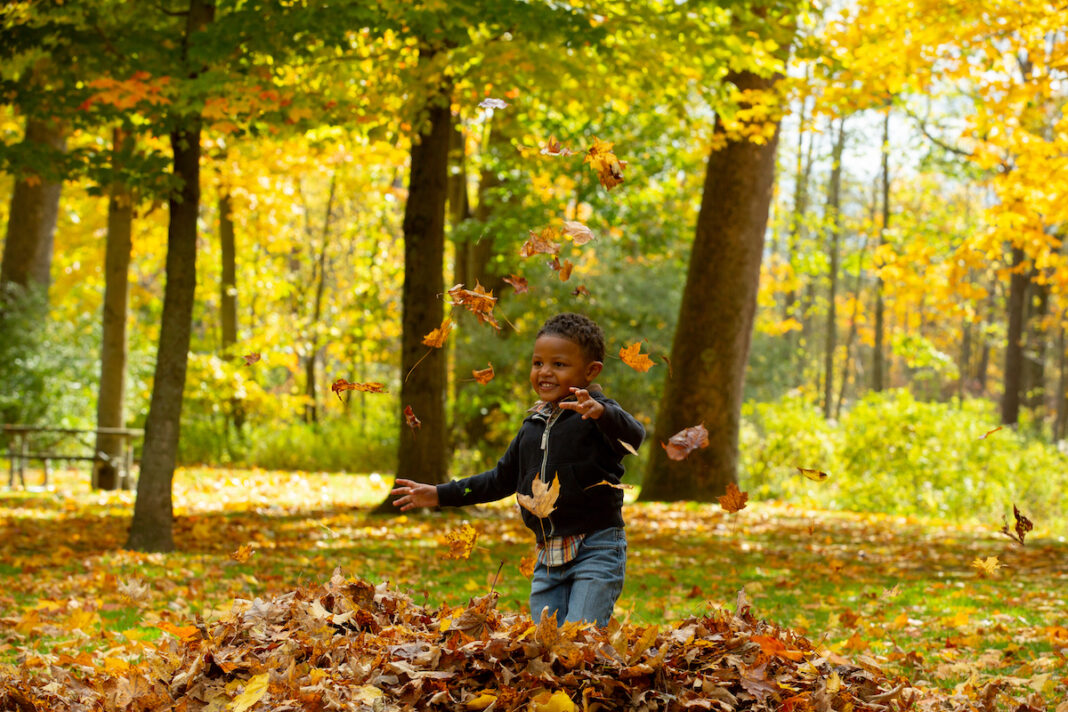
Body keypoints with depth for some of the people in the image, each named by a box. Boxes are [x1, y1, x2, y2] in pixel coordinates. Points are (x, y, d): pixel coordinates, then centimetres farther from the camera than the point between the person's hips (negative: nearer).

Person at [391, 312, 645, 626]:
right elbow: (502, 479, 27)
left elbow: (633, 435, -29)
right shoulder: (534, 426, 15)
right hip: (548, 559, 7)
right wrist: (440, 494, 28)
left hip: (596, 550, -7)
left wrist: (601, 413, -50)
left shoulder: (598, 415, -7)